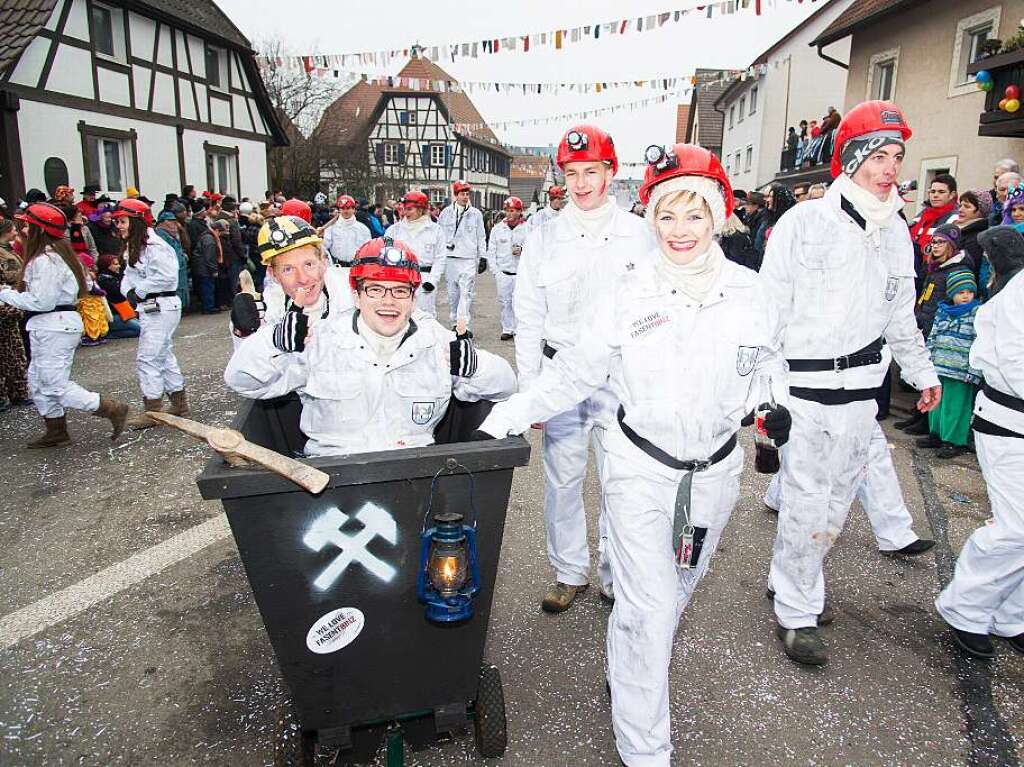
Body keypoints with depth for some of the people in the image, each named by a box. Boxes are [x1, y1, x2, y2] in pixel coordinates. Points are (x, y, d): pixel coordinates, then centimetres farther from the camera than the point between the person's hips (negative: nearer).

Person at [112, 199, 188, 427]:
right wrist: (129, 291, -6)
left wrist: (139, 291, -14)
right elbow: (129, 275, 15)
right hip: (149, 308, 11)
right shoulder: (133, 247, 15)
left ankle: (152, 410, 0)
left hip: (161, 308, -11)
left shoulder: (154, 246, -18)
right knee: (164, 356, 15)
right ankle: (179, 404, 25)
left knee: (147, 357, -8)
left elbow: (166, 276, -24)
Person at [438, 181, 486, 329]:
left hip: (468, 258, -2)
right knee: (452, 293, 9)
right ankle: (454, 322, 20)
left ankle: (463, 324, -16)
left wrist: (482, 256, 6)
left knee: (466, 293, -12)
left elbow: (481, 237, 9)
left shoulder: (475, 213, 5)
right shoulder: (446, 213, 9)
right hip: (449, 258, 3)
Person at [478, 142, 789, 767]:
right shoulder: (624, 295, -9)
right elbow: (574, 373, -4)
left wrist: (773, 404, -2)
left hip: (715, 469, 4)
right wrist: (506, 417, -9)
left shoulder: (748, 292, -3)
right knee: (648, 606, -3)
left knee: (678, 589, 21)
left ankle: (634, 671, 49)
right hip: (641, 468, -3)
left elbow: (769, 364, 14)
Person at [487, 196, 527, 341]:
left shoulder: (527, 229, 1)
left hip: (521, 273, -2)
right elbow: (491, 251, 9)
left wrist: (523, 251, -16)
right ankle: (507, 329, 16)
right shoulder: (497, 228, 7)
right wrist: (496, 270, 1)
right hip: (503, 273, 2)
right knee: (505, 302, 6)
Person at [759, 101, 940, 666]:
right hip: (805, 386, -6)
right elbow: (769, 310, -8)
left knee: (837, 499, 13)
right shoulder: (805, 222, -8)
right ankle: (796, 614, 13)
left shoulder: (896, 232, 11)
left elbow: (901, 314, 22)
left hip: (862, 387, 6)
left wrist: (921, 371, 27)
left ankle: (786, 578, 33)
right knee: (807, 502, -3)